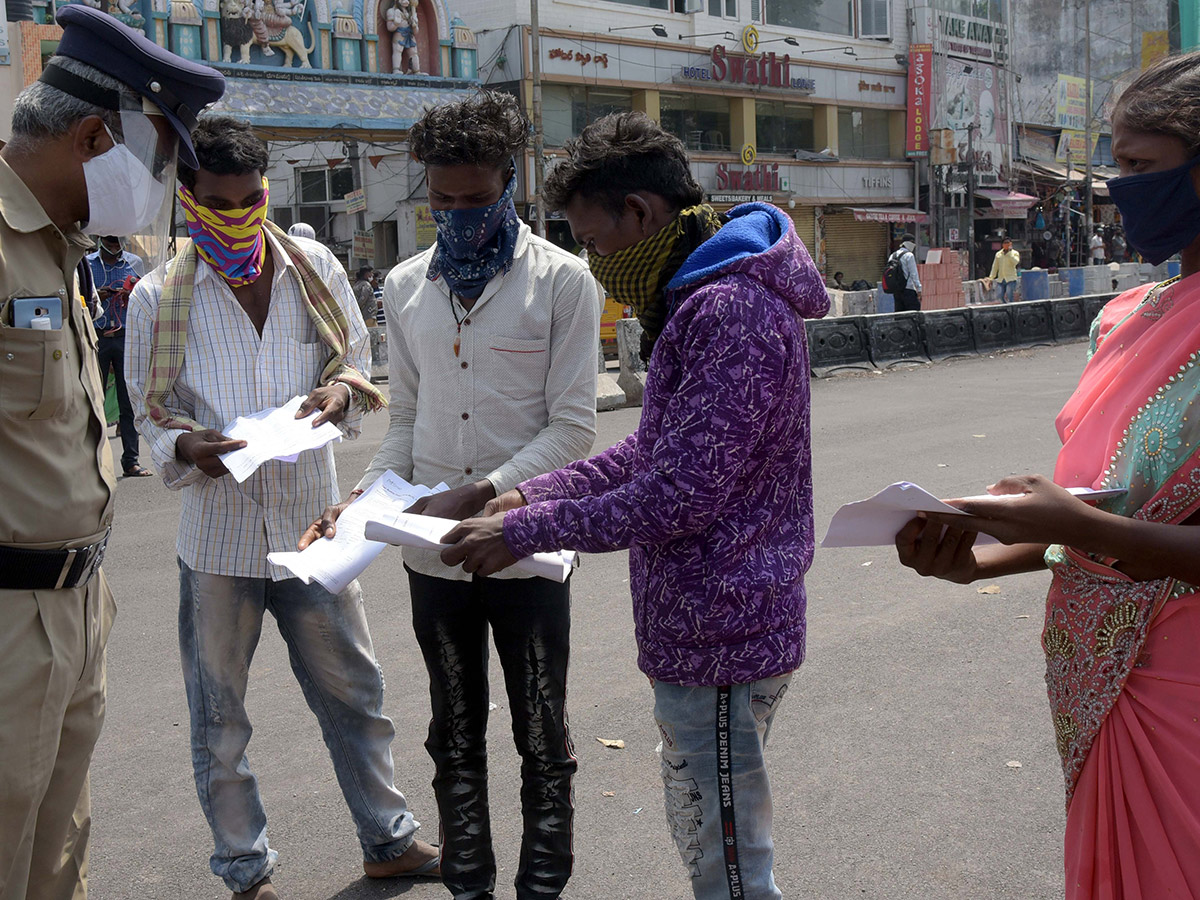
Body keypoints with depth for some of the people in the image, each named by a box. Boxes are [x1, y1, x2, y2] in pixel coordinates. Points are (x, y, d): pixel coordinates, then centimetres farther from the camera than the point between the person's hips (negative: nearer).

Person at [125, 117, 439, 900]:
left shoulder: (315, 268, 1)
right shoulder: (159, 298, -4)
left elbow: (356, 359, 11)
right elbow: (151, 413, 0)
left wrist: (342, 391, -12)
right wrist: (187, 448, -22)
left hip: (312, 521, 2)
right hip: (218, 534, -1)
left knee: (354, 693, 13)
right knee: (220, 719, 11)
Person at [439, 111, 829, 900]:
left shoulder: (733, 312, -22)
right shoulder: (699, 296, 13)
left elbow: (678, 495, -24)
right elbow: (652, 454, 16)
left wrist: (527, 532, -15)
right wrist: (529, 495, 6)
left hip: (721, 639, -11)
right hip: (702, 628, 11)